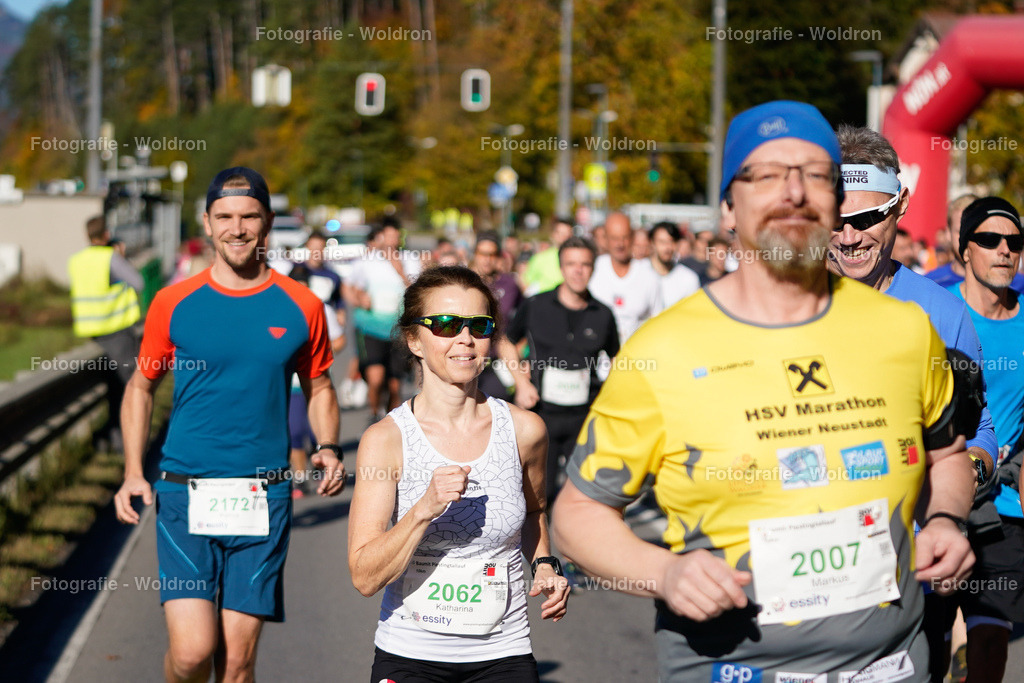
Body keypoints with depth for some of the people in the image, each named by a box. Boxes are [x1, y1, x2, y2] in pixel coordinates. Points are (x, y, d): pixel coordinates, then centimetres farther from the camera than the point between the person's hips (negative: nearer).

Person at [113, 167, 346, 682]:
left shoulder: (301, 306, 4)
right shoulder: (174, 303, 2)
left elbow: (319, 388, 17)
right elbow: (140, 387, 13)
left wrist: (328, 449, -2)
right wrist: (133, 474, 1)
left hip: (264, 499, 1)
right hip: (185, 494, -1)